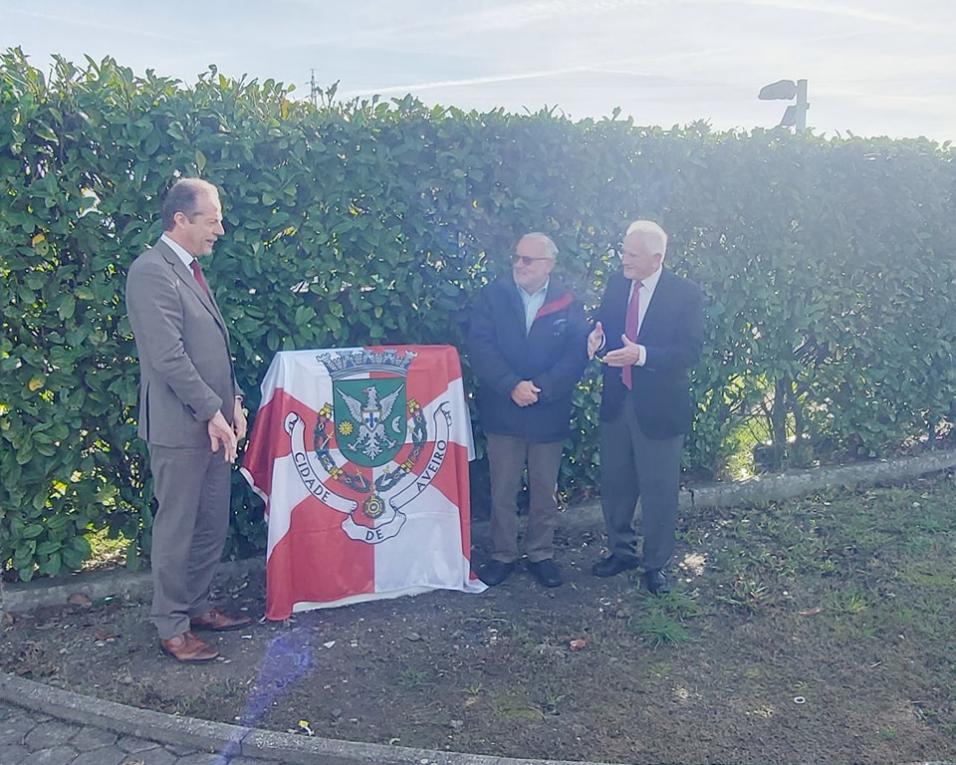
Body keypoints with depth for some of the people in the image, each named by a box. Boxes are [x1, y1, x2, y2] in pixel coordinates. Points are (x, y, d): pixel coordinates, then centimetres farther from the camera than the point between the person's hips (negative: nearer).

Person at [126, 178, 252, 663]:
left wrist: (232, 400, 10)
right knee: (176, 529, 3)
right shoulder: (151, 271, -14)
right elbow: (168, 356, -20)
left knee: (212, 526, 16)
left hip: (212, 422, 9)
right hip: (179, 425, -9)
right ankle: (171, 627, 17)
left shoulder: (191, 269, 16)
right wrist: (212, 411, -17)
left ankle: (196, 606, 31)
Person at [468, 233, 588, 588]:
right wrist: (512, 385, -21)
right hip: (502, 410, 0)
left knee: (545, 491, 13)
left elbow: (578, 354, -8)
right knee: (502, 491, 10)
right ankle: (502, 555, 25)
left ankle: (541, 554, 30)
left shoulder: (568, 303, -1)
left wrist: (541, 387, -19)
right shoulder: (493, 296, -2)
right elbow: (480, 345, -10)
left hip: (550, 412, 1)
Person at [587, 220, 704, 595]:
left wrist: (641, 355, -31)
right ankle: (621, 550, 38)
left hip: (659, 406, -5)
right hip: (616, 401, 5)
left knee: (659, 489, 8)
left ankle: (656, 563, 28)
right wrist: (598, 339, -16)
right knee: (614, 482, 17)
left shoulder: (686, 294, -13)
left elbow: (690, 352, -18)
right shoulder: (616, 284, 2)